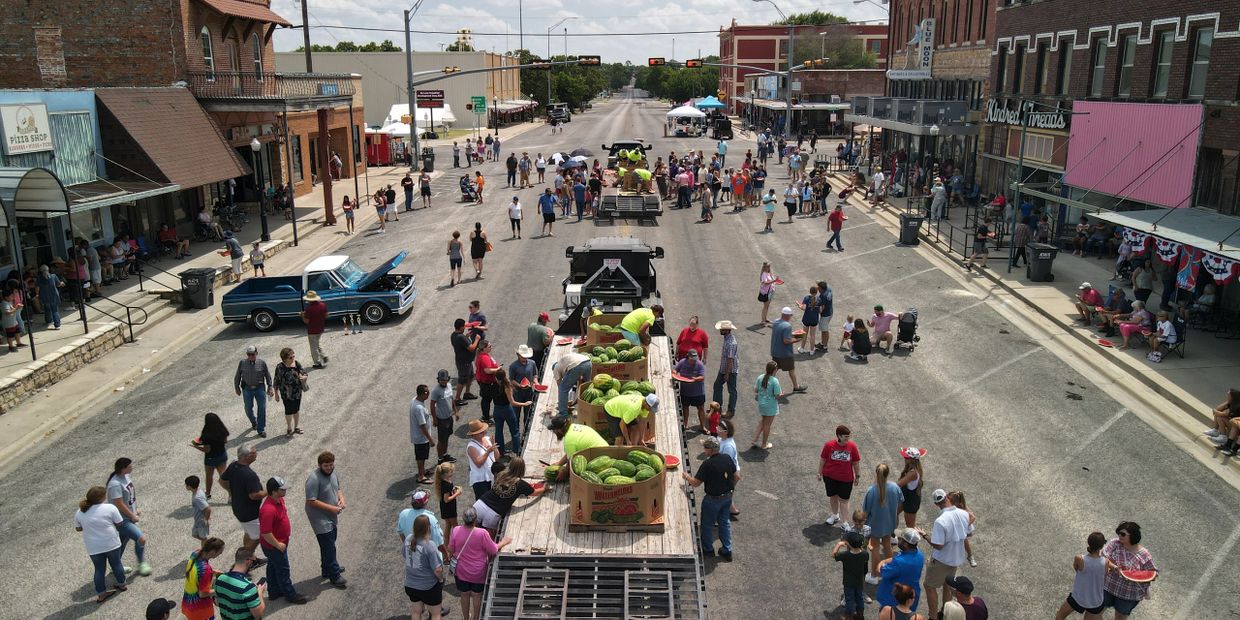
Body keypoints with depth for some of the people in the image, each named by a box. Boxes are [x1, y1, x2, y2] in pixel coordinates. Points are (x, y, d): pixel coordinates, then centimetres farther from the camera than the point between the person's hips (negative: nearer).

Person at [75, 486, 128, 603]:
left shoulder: (80, 512, -4)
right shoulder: (110, 508, -16)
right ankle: (122, 584, 35)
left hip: (93, 548, 2)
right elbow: (120, 524, -8)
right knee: (116, 564, 18)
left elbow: (78, 528, 8)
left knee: (99, 569, 15)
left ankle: (101, 594, 22)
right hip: (112, 544, -2)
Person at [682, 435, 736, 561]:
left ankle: (708, 549, 30)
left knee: (707, 524, 15)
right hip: (727, 497, 6)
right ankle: (727, 550, 28)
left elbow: (696, 483, -21)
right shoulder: (727, 458, -7)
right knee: (725, 522, 21)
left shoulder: (707, 464, -26)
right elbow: (735, 476, 5)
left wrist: (686, 476, -2)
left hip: (713, 499, -6)